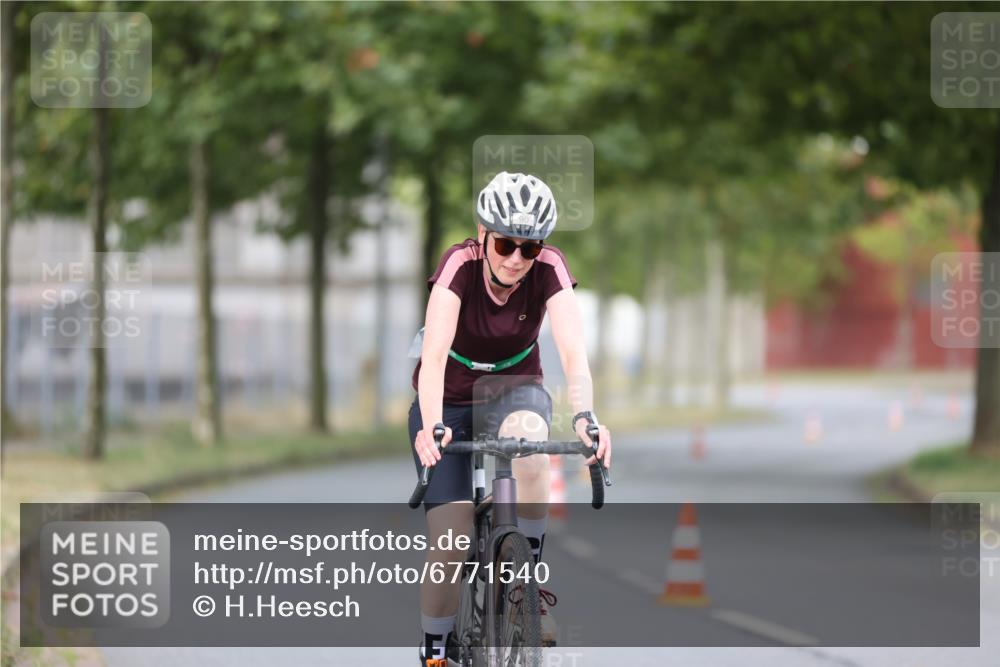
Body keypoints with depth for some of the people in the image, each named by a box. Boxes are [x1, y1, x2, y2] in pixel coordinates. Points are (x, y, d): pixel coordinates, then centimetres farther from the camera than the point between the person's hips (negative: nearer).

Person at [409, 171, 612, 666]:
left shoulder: (548, 269, -21)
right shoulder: (459, 265, -26)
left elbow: (573, 350, -33)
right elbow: (434, 354, -39)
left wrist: (584, 416, -51)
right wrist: (432, 426, -55)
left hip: (513, 391, 1)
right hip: (449, 400, -1)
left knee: (529, 437, -36)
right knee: (450, 541, -14)